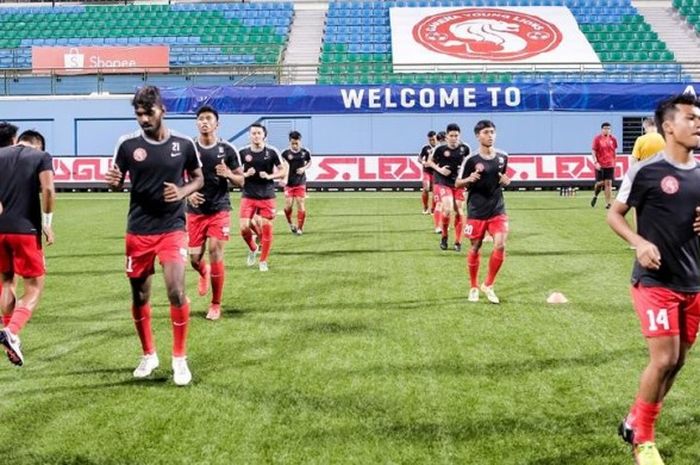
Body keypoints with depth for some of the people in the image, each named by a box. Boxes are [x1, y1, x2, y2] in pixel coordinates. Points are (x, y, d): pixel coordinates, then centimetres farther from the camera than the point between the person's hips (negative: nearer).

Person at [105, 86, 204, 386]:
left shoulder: (184, 144, -3)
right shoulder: (128, 144, -4)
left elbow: (198, 178, 9)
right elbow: (118, 181, 5)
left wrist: (182, 192, -12)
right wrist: (114, 181, -19)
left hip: (173, 228, -1)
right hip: (138, 230, 1)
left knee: (176, 291, -14)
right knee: (140, 296, 9)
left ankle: (179, 359, 3)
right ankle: (148, 355, 29)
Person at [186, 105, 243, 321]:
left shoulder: (227, 149, -2)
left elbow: (241, 181, 3)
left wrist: (228, 174, -18)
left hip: (219, 210, -1)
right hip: (195, 211, 2)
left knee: (215, 254, -8)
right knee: (194, 258, 1)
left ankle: (216, 305, 9)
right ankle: (204, 273, 42)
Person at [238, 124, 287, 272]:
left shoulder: (272, 152, -4)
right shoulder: (243, 152, -1)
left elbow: (283, 171, 1)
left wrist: (269, 176, -16)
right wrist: (245, 174, -13)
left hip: (267, 197, -1)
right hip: (248, 196, 1)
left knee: (266, 228, 0)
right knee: (244, 228, -8)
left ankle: (263, 261, 16)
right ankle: (252, 249, 24)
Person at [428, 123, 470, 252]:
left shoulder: (464, 148, -5)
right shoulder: (440, 148, -11)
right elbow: (429, 161, 3)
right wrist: (439, 169, -13)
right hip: (443, 182, -3)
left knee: (458, 210, 4)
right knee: (447, 208, -19)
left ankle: (458, 242, 18)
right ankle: (444, 236, 6)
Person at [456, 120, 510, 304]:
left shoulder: (503, 156, 2)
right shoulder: (471, 160, -10)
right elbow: (458, 184, -3)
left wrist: (506, 181, -4)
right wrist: (469, 179, -24)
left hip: (497, 210, 2)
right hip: (476, 211, -2)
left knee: (500, 245, -12)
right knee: (475, 249, 7)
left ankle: (488, 285, 7)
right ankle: (473, 287, 27)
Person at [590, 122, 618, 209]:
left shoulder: (613, 139, 6)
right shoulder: (597, 139, -4)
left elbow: (614, 151, 17)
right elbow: (593, 151, -4)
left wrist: (613, 161, 15)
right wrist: (596, 162, -15)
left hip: (610, 165, 2)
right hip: (600, 165, -2)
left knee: (608, 183, -3)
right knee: (600, 183, -1)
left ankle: (608, 203, -1)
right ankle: (595, 196, 30)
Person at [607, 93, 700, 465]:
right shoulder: (646, 171, -10)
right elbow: (614, 214, -4)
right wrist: (640, 243, -20)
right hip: (655, 281, -7)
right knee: (664, 358, -11)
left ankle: (635, 423, 31)